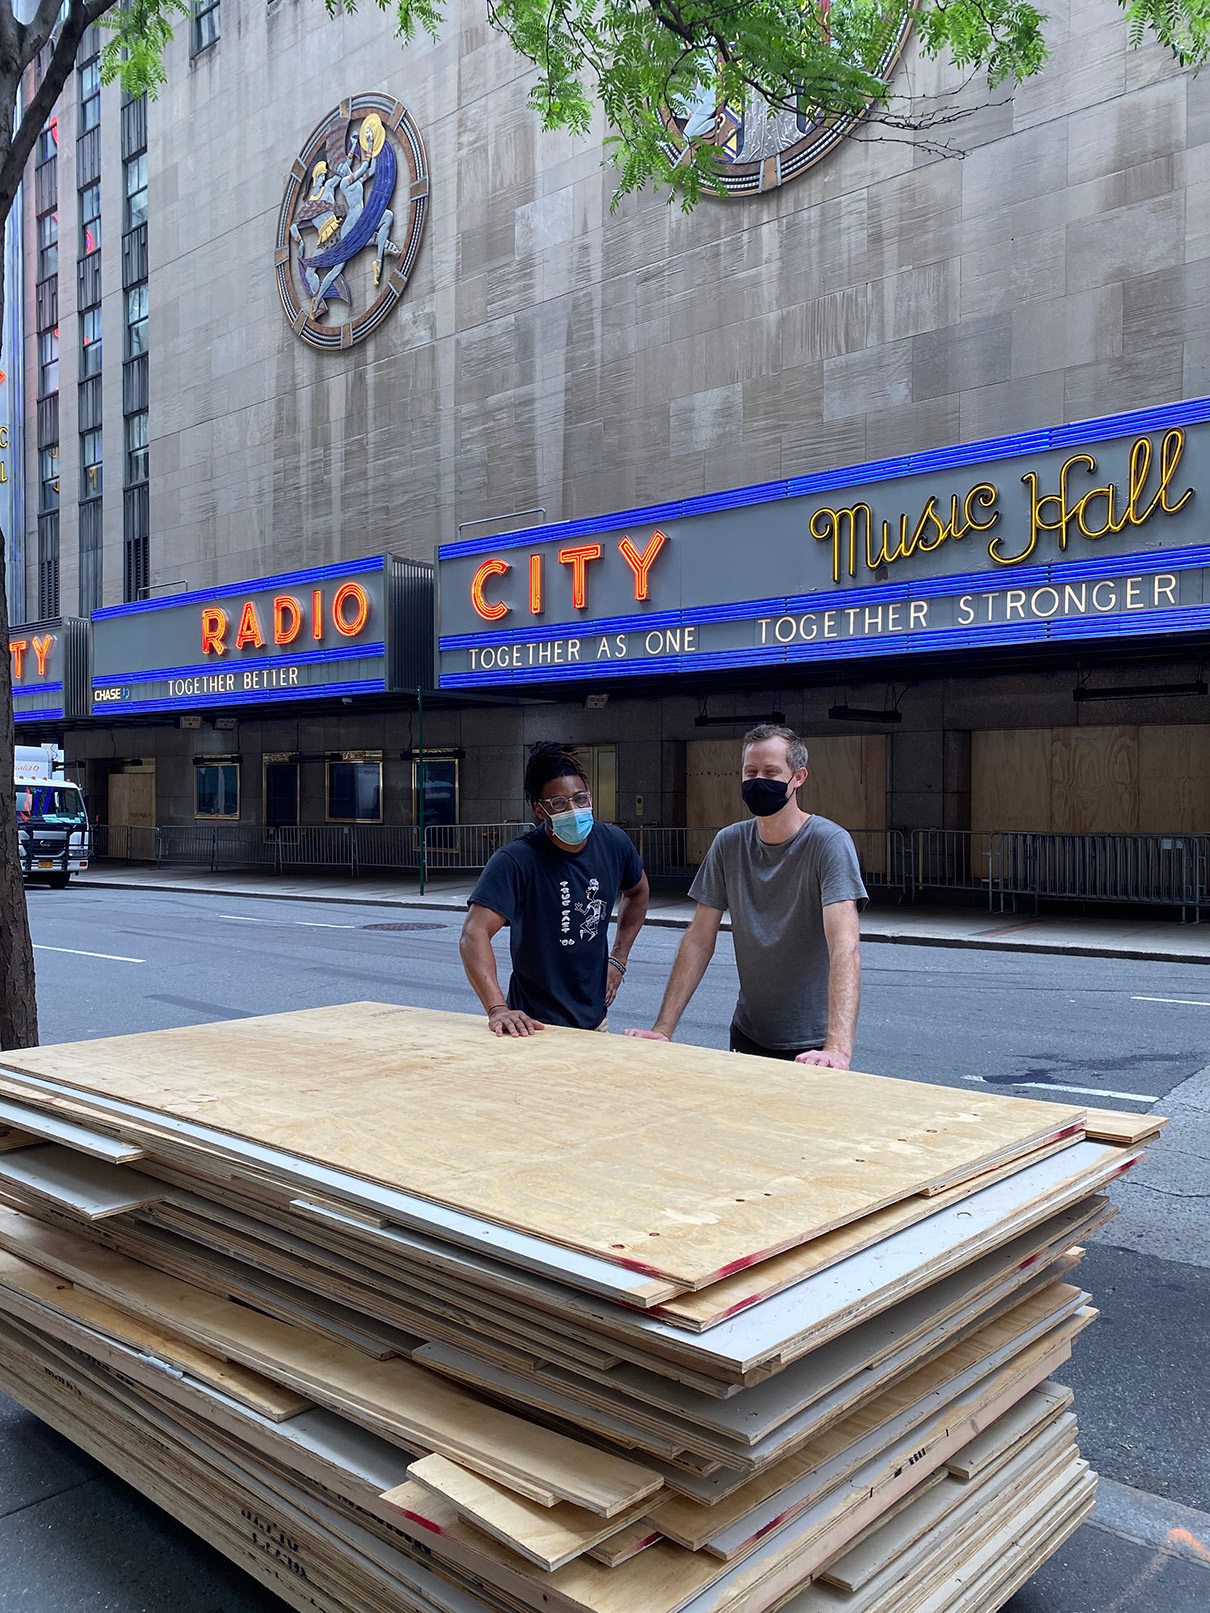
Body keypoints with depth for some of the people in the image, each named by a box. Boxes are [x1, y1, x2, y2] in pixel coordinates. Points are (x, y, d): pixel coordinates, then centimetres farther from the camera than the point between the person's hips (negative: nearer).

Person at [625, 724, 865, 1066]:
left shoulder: (830, 843, -17)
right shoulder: (728, 844, -2)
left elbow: (844, 946, -28)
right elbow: (700, 940, -2)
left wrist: (838, 1049, -40)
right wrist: (662, 1029, -10)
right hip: (748, 1035, 4)